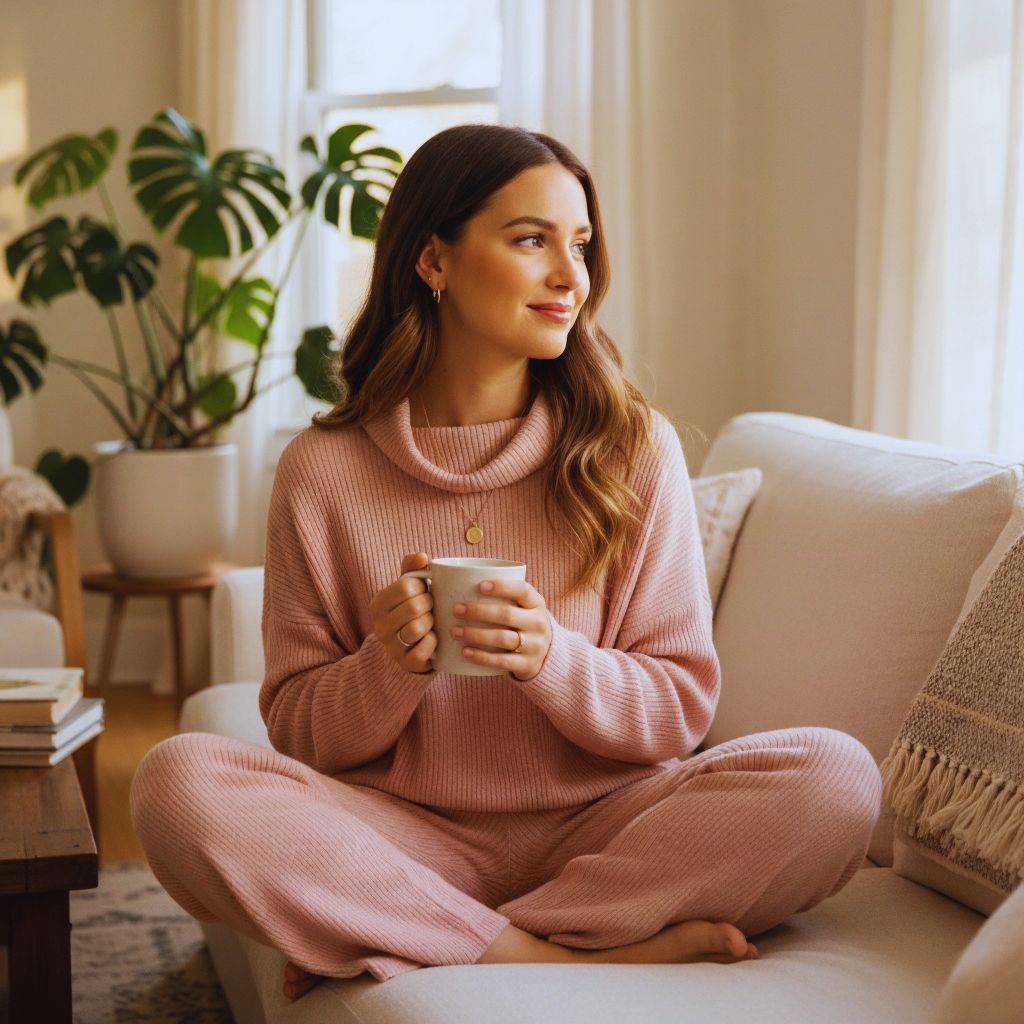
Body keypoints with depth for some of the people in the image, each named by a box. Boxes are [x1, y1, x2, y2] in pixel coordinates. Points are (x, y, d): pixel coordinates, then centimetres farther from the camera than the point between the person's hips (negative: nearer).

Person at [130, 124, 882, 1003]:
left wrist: (552, 660, -19)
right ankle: (553, 960, -23)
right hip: (408, 842, -1)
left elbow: (681, 708, 1)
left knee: (836, 777, -26)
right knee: (178, 781, -27)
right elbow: (301, 733, 4)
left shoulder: (634, 449, 1)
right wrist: (388, 669, -18)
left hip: (596, 827, 1)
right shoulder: (323, 470, 0)